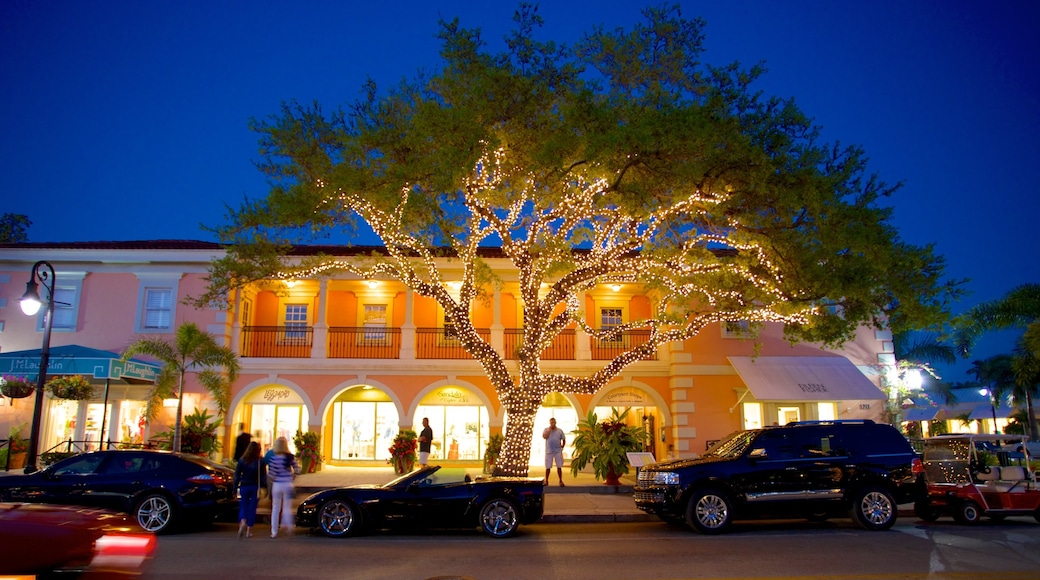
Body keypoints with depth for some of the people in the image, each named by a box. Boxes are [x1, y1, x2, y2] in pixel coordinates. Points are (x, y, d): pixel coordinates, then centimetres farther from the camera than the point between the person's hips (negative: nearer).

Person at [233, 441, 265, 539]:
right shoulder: (260, 462, -7)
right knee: (252, 508, 8)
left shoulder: (241, 460, -3)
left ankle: (243, 523, -20)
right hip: (255, 487, -1)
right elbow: (263, 477, -7)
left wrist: (235, 488, 4)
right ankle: (249, 531, 11)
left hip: (244, 487, 1)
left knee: (243, 507, 8)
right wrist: (265, 487, -1)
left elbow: (237, 475, -1)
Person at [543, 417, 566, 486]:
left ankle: (561, 481, 9)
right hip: (549, 451, -1)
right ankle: (546, 481, 15)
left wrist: (562, 446, 3)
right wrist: (549, 429, -16)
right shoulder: (546, 429, 1)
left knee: (559, 467, 1)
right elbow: (544, 437, -17)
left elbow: (564, 439, 12)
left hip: (558, 451, 1)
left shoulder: (560, 430, 4)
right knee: (548, 467, 3)